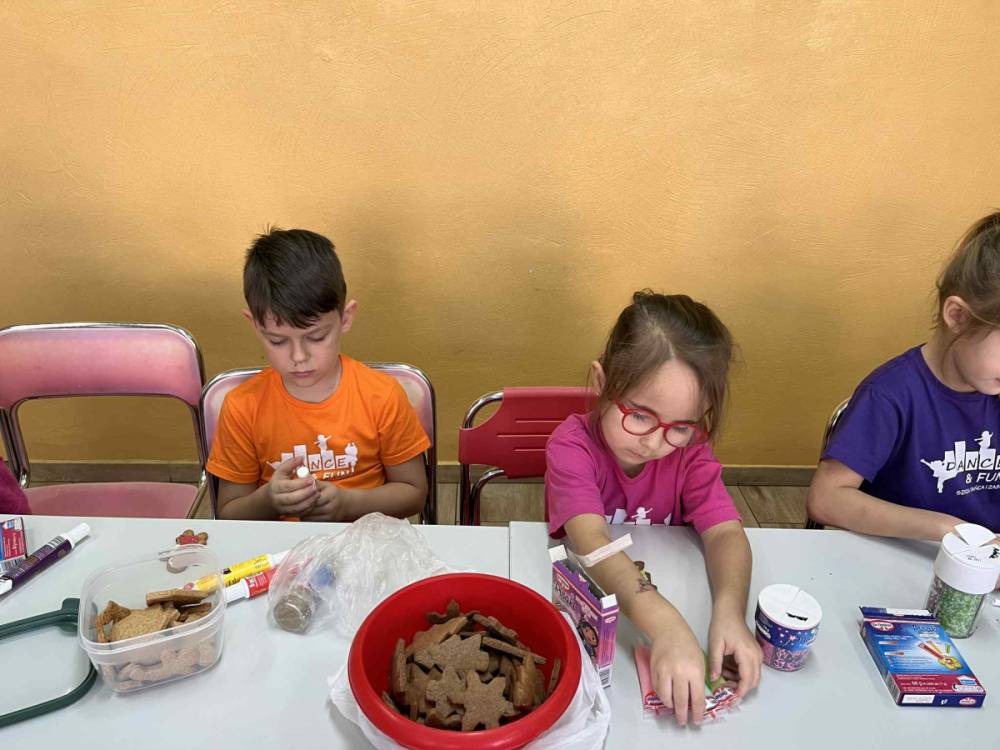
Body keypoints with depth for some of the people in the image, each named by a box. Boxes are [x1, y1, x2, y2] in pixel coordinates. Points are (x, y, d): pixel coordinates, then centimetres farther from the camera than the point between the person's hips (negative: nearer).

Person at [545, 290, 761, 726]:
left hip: (667, 590, 4)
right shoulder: (571, 445, -23)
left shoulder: (689, 449, -9)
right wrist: (666, 627, -49)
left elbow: (725, 533, -16)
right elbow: (591, 542, -35)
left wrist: (729, 611, -37)